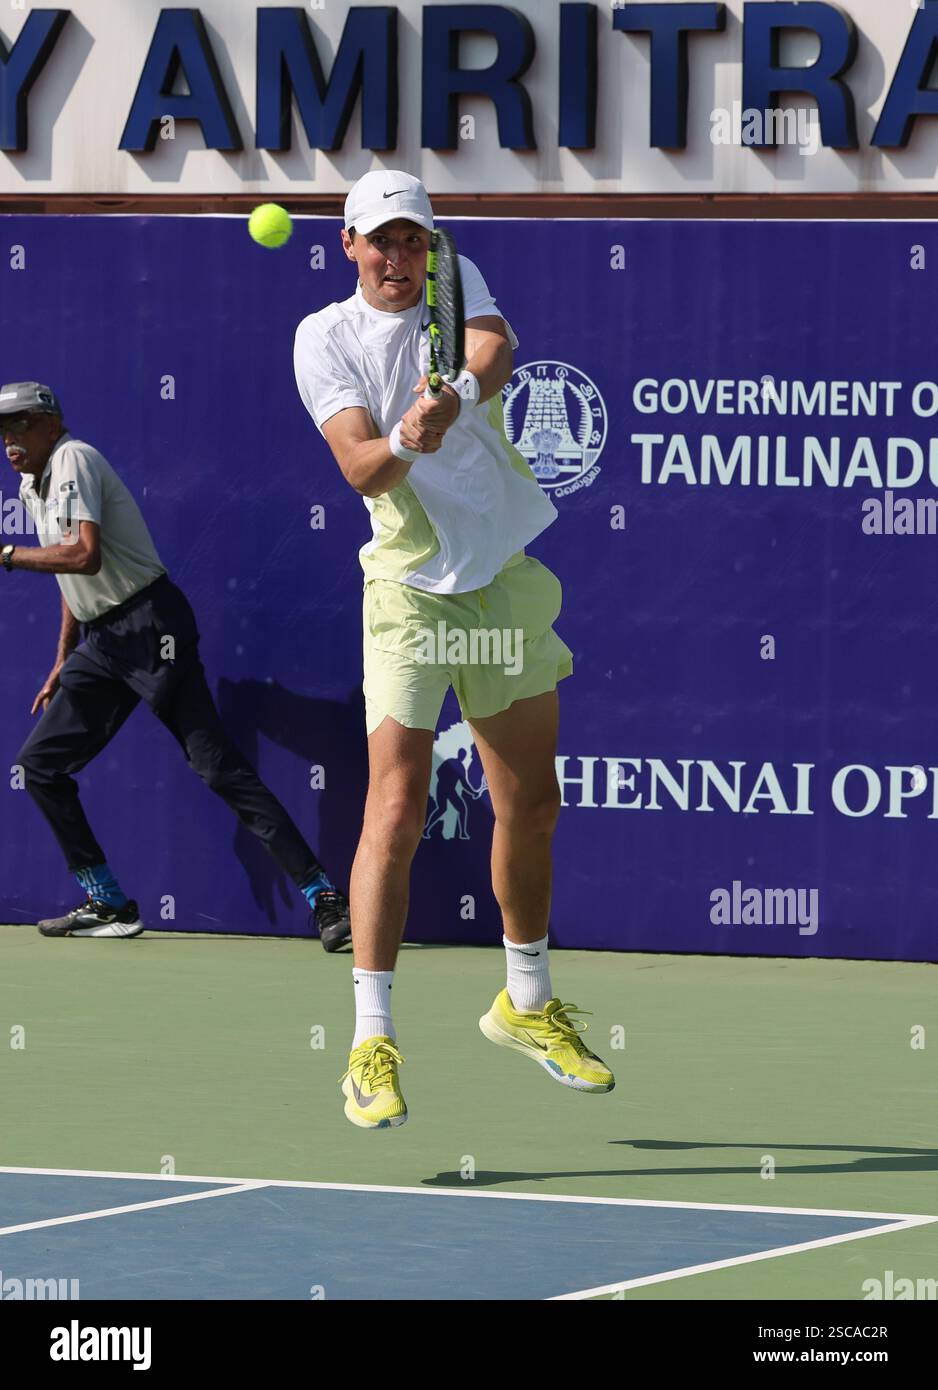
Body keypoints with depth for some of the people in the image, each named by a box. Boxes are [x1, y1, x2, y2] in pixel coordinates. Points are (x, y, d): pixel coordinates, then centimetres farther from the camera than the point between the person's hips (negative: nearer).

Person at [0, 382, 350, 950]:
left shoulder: (73, 459, -11)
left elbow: (86, 556, -25)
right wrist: (64, 662, 24)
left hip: (151, 626, -10)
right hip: (102, 641, 10)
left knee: (220, 768, -14)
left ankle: (324, 896, -15)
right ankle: (108, 904, 11)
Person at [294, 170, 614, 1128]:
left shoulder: (458, 286, 2)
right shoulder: (325, 337, -5)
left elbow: (496, 349, -22)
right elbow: (360, 470, -17)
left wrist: (461, 392, -43)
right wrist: (404, 443, -39)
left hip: (507, 581, 4)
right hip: (409, 590, -4)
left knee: (530, 806, 12)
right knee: (396, 812, -14)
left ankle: (526, 1002, 32)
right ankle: (371, 1041, -14)